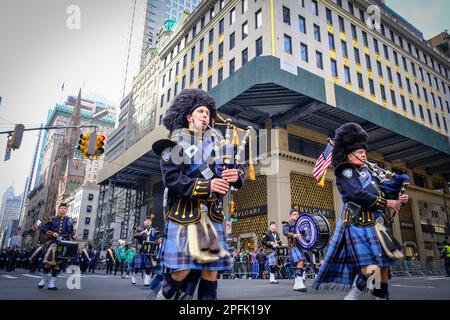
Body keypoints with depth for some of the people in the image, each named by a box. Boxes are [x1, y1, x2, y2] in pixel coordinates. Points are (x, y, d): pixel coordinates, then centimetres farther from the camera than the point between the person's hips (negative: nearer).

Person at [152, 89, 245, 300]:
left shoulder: (215, 143, 13)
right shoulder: (176, 142, 1)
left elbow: (237, 168, 10)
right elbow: (171, 178, -11)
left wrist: (236, 175, -15)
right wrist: (205, 186, -20)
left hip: (211, 212, 5)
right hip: (184, 210, -4)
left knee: (212, 266, 3)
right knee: (183, 267, -7)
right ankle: (164, 294, 22)